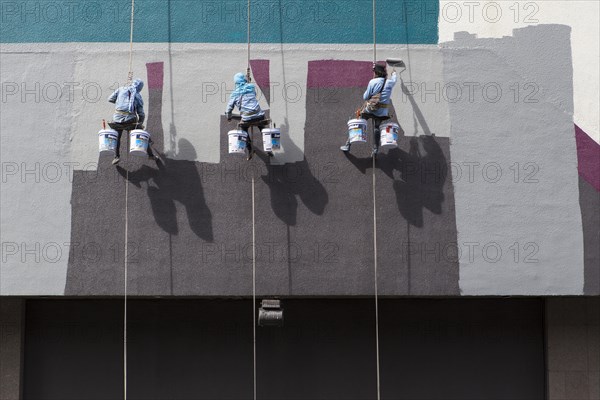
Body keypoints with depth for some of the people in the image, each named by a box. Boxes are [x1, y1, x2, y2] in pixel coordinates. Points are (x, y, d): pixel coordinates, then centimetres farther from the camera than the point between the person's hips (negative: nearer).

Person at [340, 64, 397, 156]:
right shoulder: (389, 82, 2)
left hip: (370, 109, -3)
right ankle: (375, 150, 19)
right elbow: (394, 80, 28)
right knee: (377, 128, 22)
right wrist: (394, 74, 50)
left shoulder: (373, 82, -10)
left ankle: (347, 145, 14)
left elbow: (365, 97, -7)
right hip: (382, 112, 3)